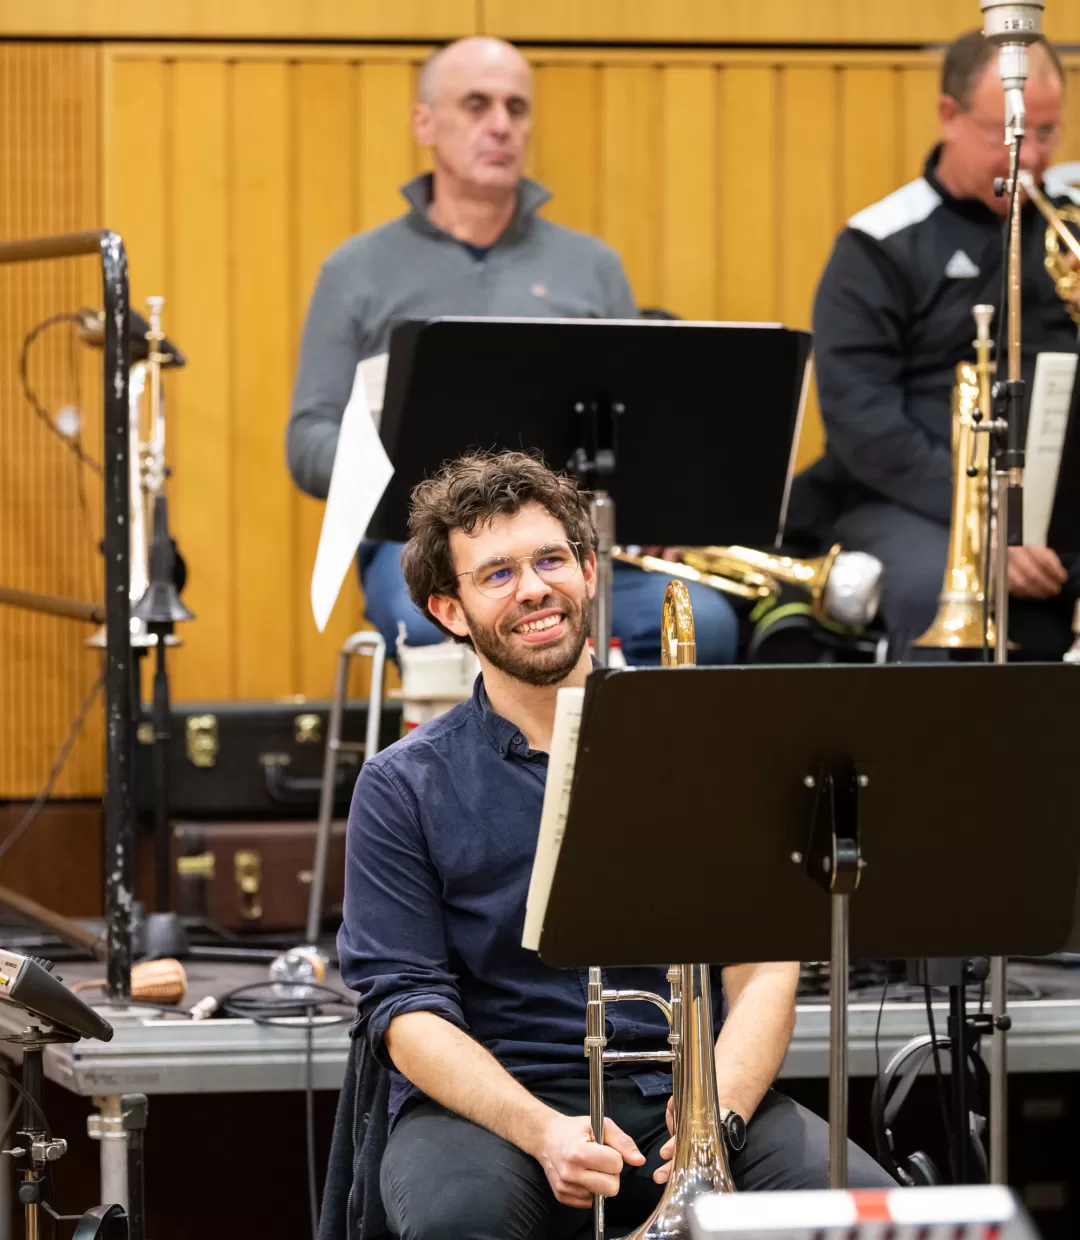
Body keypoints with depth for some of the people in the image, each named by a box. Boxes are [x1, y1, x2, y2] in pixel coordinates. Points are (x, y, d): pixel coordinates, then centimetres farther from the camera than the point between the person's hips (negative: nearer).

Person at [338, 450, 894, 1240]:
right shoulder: (405, 788, 5)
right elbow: (407, 1007, -3)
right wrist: (542, 1132, -21)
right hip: (492, 1102, -1)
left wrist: (720, 1114, -18)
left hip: (679, 1087, 2)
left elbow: (762, 965, 2)